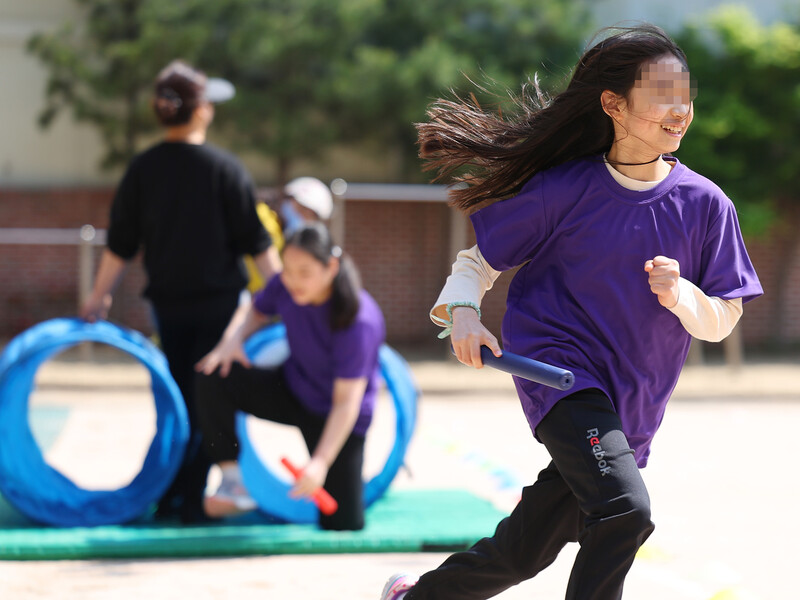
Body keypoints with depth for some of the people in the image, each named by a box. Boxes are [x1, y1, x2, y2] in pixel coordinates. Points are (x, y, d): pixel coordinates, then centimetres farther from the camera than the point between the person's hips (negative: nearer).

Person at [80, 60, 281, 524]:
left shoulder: (143, 169, -2)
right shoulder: (225, 168, -11)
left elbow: (120, 244, 2)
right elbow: (256, 241, -8)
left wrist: (101, 296, 14)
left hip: (168, 302, 4)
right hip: (219, 302, -4)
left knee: (178, 398, 15)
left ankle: (169, 496, 19)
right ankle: (193, 498, 1)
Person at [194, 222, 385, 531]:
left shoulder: (358, 322, -33)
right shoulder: (284, 286, -18)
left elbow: (346, 402, -32)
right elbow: (255, 310, 7)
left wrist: (321, 461, -40)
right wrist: (233, 339, -15)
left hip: (333, 418, -4)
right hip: (292, 388, 5)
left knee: (343, 525, -9)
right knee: (213, 378, -20)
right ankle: (234, 481, -10)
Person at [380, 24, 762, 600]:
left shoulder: (706, 204, -1)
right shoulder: (563, 190, -7)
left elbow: (722, 321, 5)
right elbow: (481, 259, 6)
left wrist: (681, 295, -16)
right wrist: (461, 311, -14)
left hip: (628, 410, 4)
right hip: (558, 364, -4)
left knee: (523, 553, 12)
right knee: (625, 509, -29)